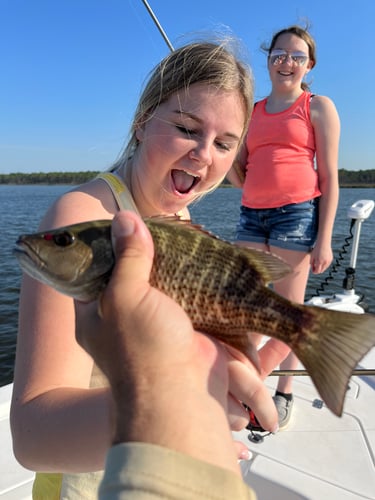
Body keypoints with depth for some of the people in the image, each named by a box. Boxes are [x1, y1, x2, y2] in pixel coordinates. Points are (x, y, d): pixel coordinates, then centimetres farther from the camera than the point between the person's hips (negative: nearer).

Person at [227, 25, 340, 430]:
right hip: (251, 214, 5)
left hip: (297, 213, -4)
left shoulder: (318, 107, 7)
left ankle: (284, 395, 16)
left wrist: (324, 238, -10)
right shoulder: (252, 112, 19)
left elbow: (329, 176, -1)